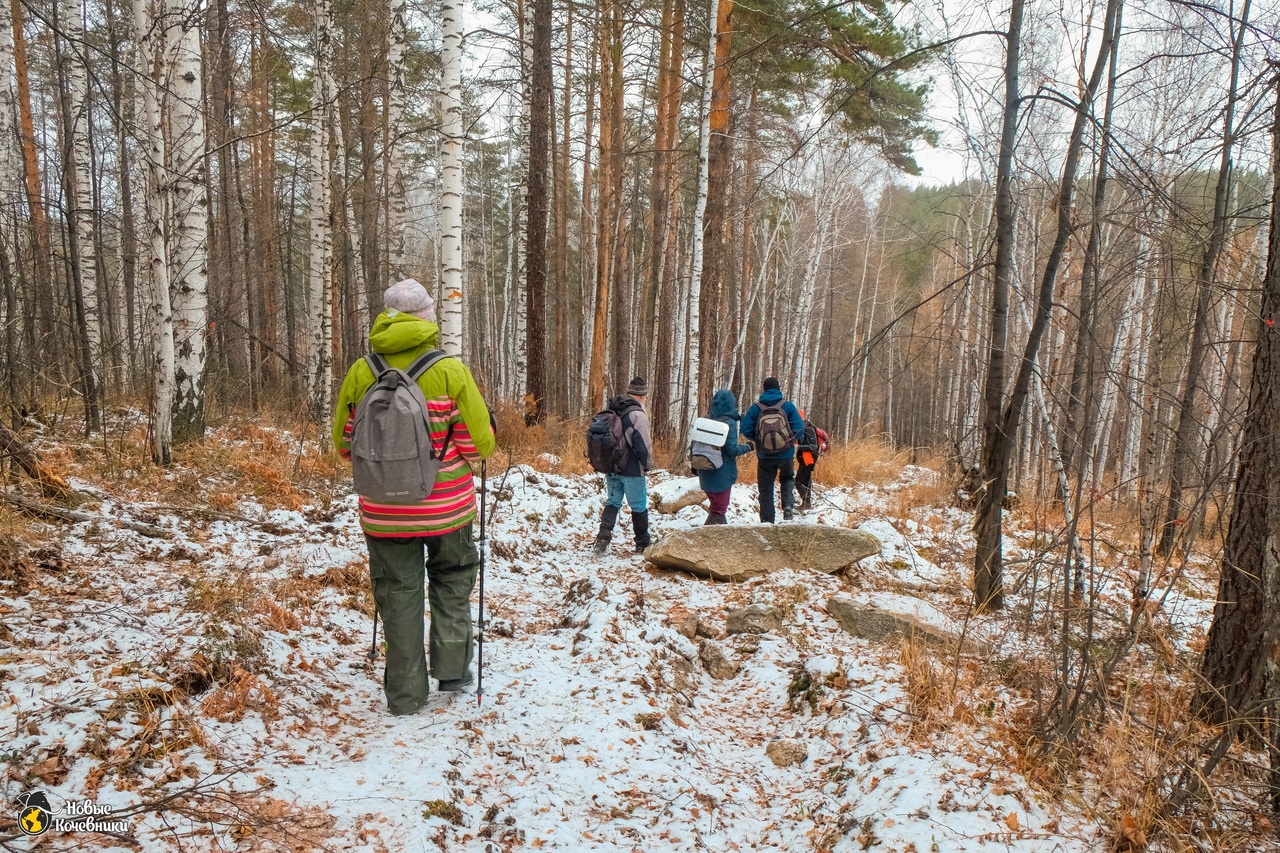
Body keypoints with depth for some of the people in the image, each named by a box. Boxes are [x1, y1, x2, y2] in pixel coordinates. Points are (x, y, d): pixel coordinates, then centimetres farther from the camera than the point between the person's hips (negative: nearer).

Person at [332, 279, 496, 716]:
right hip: (446, 506, -1)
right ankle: (451, 667, 21)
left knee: (398, 594, 13)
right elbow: (480, 441, -11)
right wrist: (461, 462, 12)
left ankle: (405, 693, 19)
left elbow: (344, 441, 6)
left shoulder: (361, 373, -3)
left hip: (384, 510, 2)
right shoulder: (450, 370, -12)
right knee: (452, 578, 23)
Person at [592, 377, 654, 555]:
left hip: (611, 468, 6)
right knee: (639, 507, 8)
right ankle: (642, 545, 19)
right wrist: (648, 464, -2)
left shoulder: (611, 411, 6)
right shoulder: (637, 415, -17)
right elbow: (643, 445, -19)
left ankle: (602, 541, 4)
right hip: (632, 471, -6)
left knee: (612, 502, 15)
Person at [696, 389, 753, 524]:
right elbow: (732, 449, -17)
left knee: (715, 505, 23)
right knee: (719, 509, 3)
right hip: (722, 474, -6)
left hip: (706, 472, 6)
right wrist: (747, 447, -1)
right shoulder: (729, 423, -15)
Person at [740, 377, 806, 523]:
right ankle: (788, 505, 3)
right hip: (786, 454, 0)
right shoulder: (788, 406, -6)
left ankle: (767, 520, 10)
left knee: (766, 488, 11)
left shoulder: (755, 408, -5)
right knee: (788, 479, 26)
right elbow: (799, 429, -9)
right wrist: (789, 438, 12)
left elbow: (746, 431, -7)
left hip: (764, 456, 0)